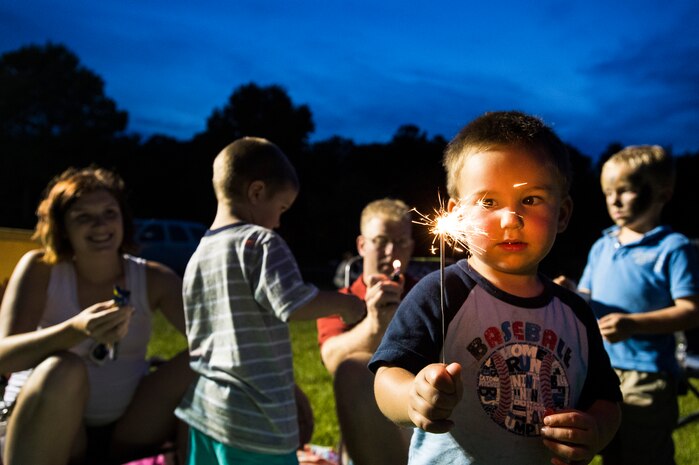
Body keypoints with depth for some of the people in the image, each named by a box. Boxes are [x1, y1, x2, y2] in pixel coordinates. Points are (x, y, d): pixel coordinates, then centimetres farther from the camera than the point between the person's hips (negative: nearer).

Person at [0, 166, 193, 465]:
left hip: (124, 436, 2)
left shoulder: (153, 279, -6)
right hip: (40, 430, -1)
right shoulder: (40, 269, -10)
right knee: (62, 369, -35)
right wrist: (76, 329, -40)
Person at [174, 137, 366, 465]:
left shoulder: (198, 254, 11)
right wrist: (345, 304, -6)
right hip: (252, 415, -8)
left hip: (203, 405, 8)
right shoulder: (261, 243, -13)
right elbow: (296, 305, -22)